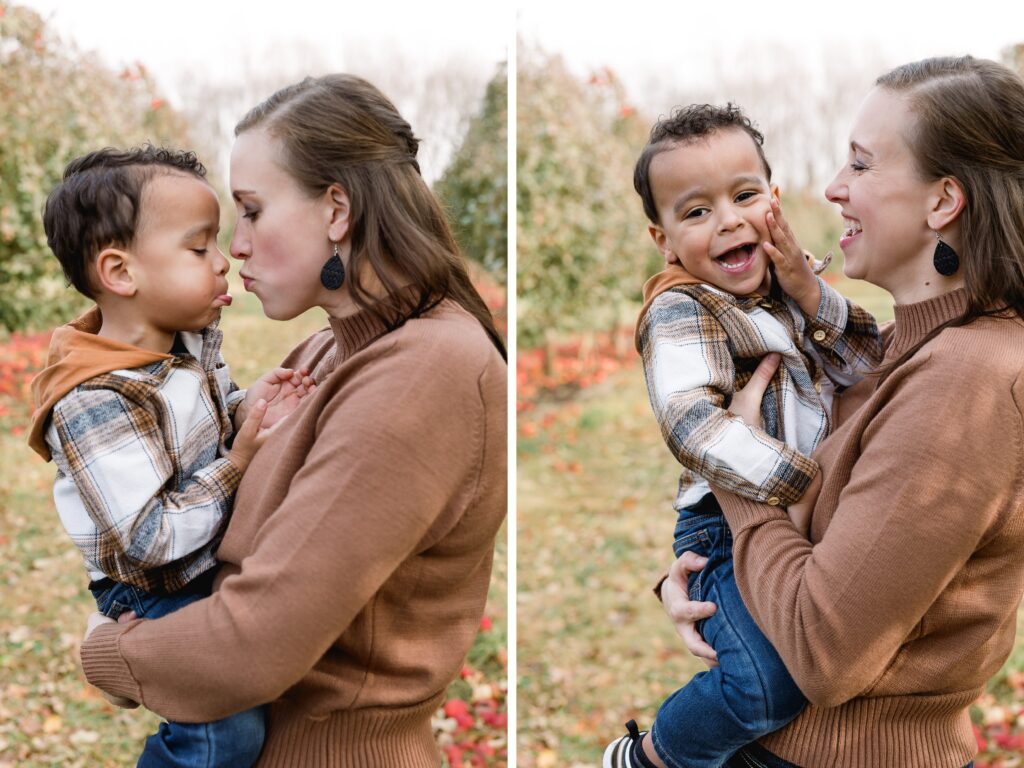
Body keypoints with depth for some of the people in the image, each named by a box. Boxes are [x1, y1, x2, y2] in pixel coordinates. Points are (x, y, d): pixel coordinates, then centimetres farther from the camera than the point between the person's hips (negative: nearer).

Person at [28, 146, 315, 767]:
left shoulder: (192, 339, -4)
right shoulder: (99, 404, -31)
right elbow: (150, 539, -31)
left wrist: (248, 405, -6)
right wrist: (235, 466, -27)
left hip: (219, 559, 8)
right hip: (160, 594, -8)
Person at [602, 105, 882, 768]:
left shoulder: (793, 278, 7)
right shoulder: (682, 310, -15)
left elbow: (869, 363, 1)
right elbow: (694, 424, -29)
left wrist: (811, 294, -14)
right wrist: (800, 483, -31)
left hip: (814, 510, 8)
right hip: (733, 521, -8)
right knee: (770, 686, -23)